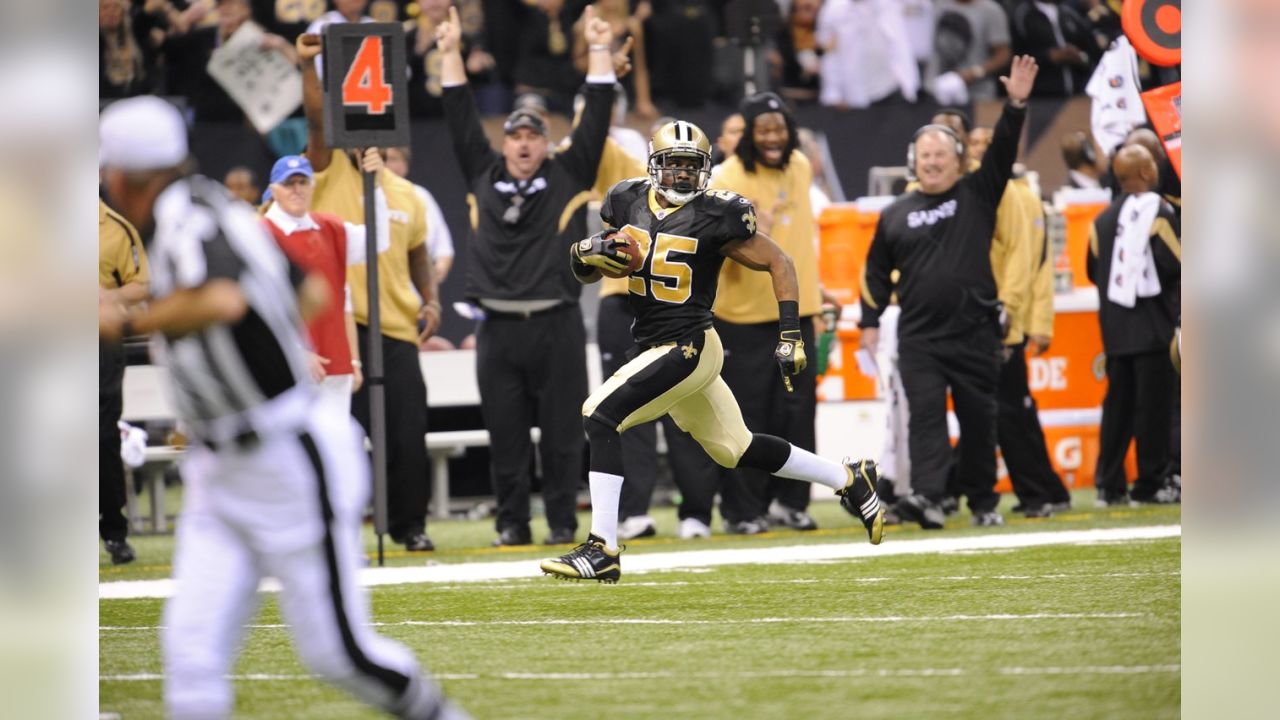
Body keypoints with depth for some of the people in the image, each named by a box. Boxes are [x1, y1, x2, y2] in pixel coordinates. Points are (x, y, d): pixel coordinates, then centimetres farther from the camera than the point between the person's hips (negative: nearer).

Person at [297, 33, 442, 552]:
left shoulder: (405, 194, 16)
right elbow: (316, 121, -13)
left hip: (396, 329, 4)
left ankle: (410, 524, 18)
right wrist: (308, 67, -27)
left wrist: (431, 300, 11)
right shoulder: (331, 172, 3)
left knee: (408, 434, 4)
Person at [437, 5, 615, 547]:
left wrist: (599, 50, 3)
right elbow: (461, 119, 13)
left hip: (557, 327, -2)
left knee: (561, 432, 0)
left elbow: (596, 118, 6)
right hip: (500, 329, 2)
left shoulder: (568, 177, 8)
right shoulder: (483, 176, 12)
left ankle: (563, 522, 6)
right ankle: (512, 523, 9)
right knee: (506, 435, 3)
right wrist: (450, 54, 10)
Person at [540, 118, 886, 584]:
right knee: (735, 449, 18)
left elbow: (778, 264, -3)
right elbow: (584, 270, 13)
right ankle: (849, 480, 35)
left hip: (689, 348, -7)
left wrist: (790, 337, -8)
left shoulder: (716, 216, -11)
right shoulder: (627, 201, 6)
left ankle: (602, 551, -19)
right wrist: (590, 253, -11)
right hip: (656, 347, 7)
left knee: (600, 416, -19)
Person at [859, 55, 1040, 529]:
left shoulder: (977, 196, 6)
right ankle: (926, 496, -26)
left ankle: (984, 502, 17)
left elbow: (1002, 152, -6)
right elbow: (877, 272, 16)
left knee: (979, 419, 5)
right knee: (925, 413, -13)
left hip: (975, 333, -1)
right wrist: (870, 321, 9)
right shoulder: (895, 215, 12)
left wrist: (1016, 106, -19)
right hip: (919, 337, 1)